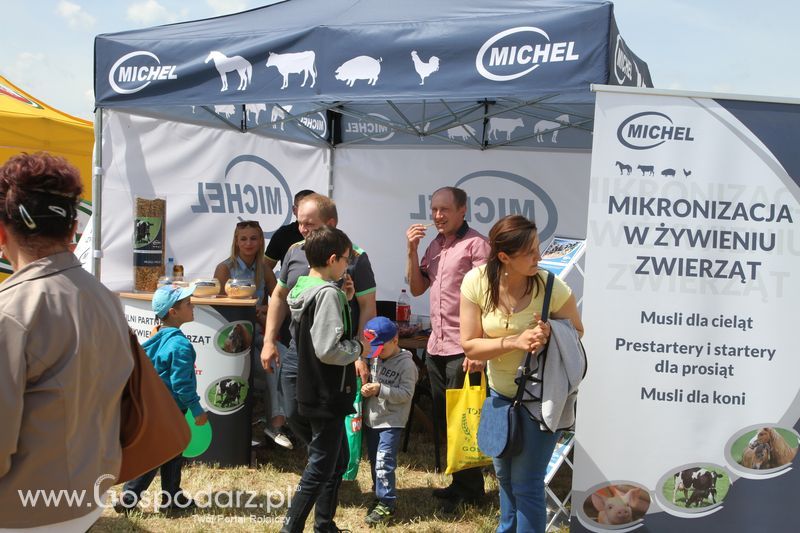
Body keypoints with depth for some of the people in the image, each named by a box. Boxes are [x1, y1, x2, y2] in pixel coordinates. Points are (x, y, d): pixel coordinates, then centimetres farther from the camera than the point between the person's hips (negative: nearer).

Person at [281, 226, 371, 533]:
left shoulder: (302, 288, 7)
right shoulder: (328, 293, -21)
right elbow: (328, 349, -28)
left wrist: (342, 301, 7)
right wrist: (359, 348, -11)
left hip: (313, 391, 10)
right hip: (328, 396, -10)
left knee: (338, 459, 21)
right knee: (320, 467, 0)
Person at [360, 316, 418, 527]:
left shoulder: (406, 364, -12)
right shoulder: (375, 358, 8)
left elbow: (406, 394, -17)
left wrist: (380, 390, -24)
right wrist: (365, 388, -5)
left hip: (391, 422, -7)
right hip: (371, 419, 7)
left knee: (383, 463, -11)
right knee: (374, 462, 15)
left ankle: (387, 504, -2)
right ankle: (380, 497, 30)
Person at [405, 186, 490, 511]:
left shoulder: (476, 244, -11)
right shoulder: (434, 246, 14)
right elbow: (417, 288, 16)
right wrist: (412, 250, 2)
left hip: (463, 350, -8)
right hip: (436, 347, 8)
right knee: (442, 420, 15)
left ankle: (468, 490, 16)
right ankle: (458, 481, 29)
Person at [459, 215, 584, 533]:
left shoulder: (551, 287, -24)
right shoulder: (476, 282, -18)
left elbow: (576, 331, -7)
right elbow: (470, 345, -15)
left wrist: (550, 334, -28)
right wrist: (514, 341, -29)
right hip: (499, 392, 4)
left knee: (526, 485, -1)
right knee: (505, 474, 24)